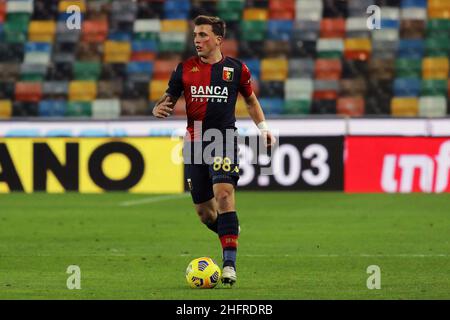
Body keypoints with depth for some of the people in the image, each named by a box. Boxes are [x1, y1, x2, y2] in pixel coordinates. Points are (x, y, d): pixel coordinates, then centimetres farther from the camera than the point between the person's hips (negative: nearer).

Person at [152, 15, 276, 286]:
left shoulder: (236, 69, 3)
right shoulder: (185, 69, 6)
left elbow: (251, 100, 18)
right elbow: (169, 99, 11)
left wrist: (263, 127, 8)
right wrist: (160, 109, -12)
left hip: (224, 139, -3)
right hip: (194, 141, 3)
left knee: (224, 194, -22)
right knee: (203, 210, 5)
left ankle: (230, 264, -23)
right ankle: (231, 232, 38)